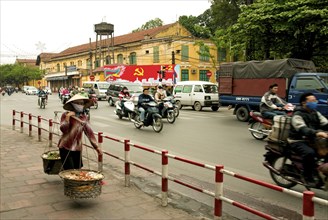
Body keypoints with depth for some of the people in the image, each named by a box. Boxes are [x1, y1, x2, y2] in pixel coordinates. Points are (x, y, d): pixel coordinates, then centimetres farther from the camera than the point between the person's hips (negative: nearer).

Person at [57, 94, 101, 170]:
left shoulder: (84, 117, 6)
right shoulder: (65, 115, -5)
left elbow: (89, 132, 6)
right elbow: (63, 129, -16)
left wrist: (96, 147, 3)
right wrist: (67, 117, -25)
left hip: (77, 148, 4)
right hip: (66, 147, -4)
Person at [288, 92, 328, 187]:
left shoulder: (315, 113, 13)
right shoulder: (297, 115, -11)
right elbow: (302, 129, -29)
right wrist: (316, 133, -46)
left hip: (312, 140, 7)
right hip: (298, 141, -7)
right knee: (309, 153, -34)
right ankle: (308, 178, -20)